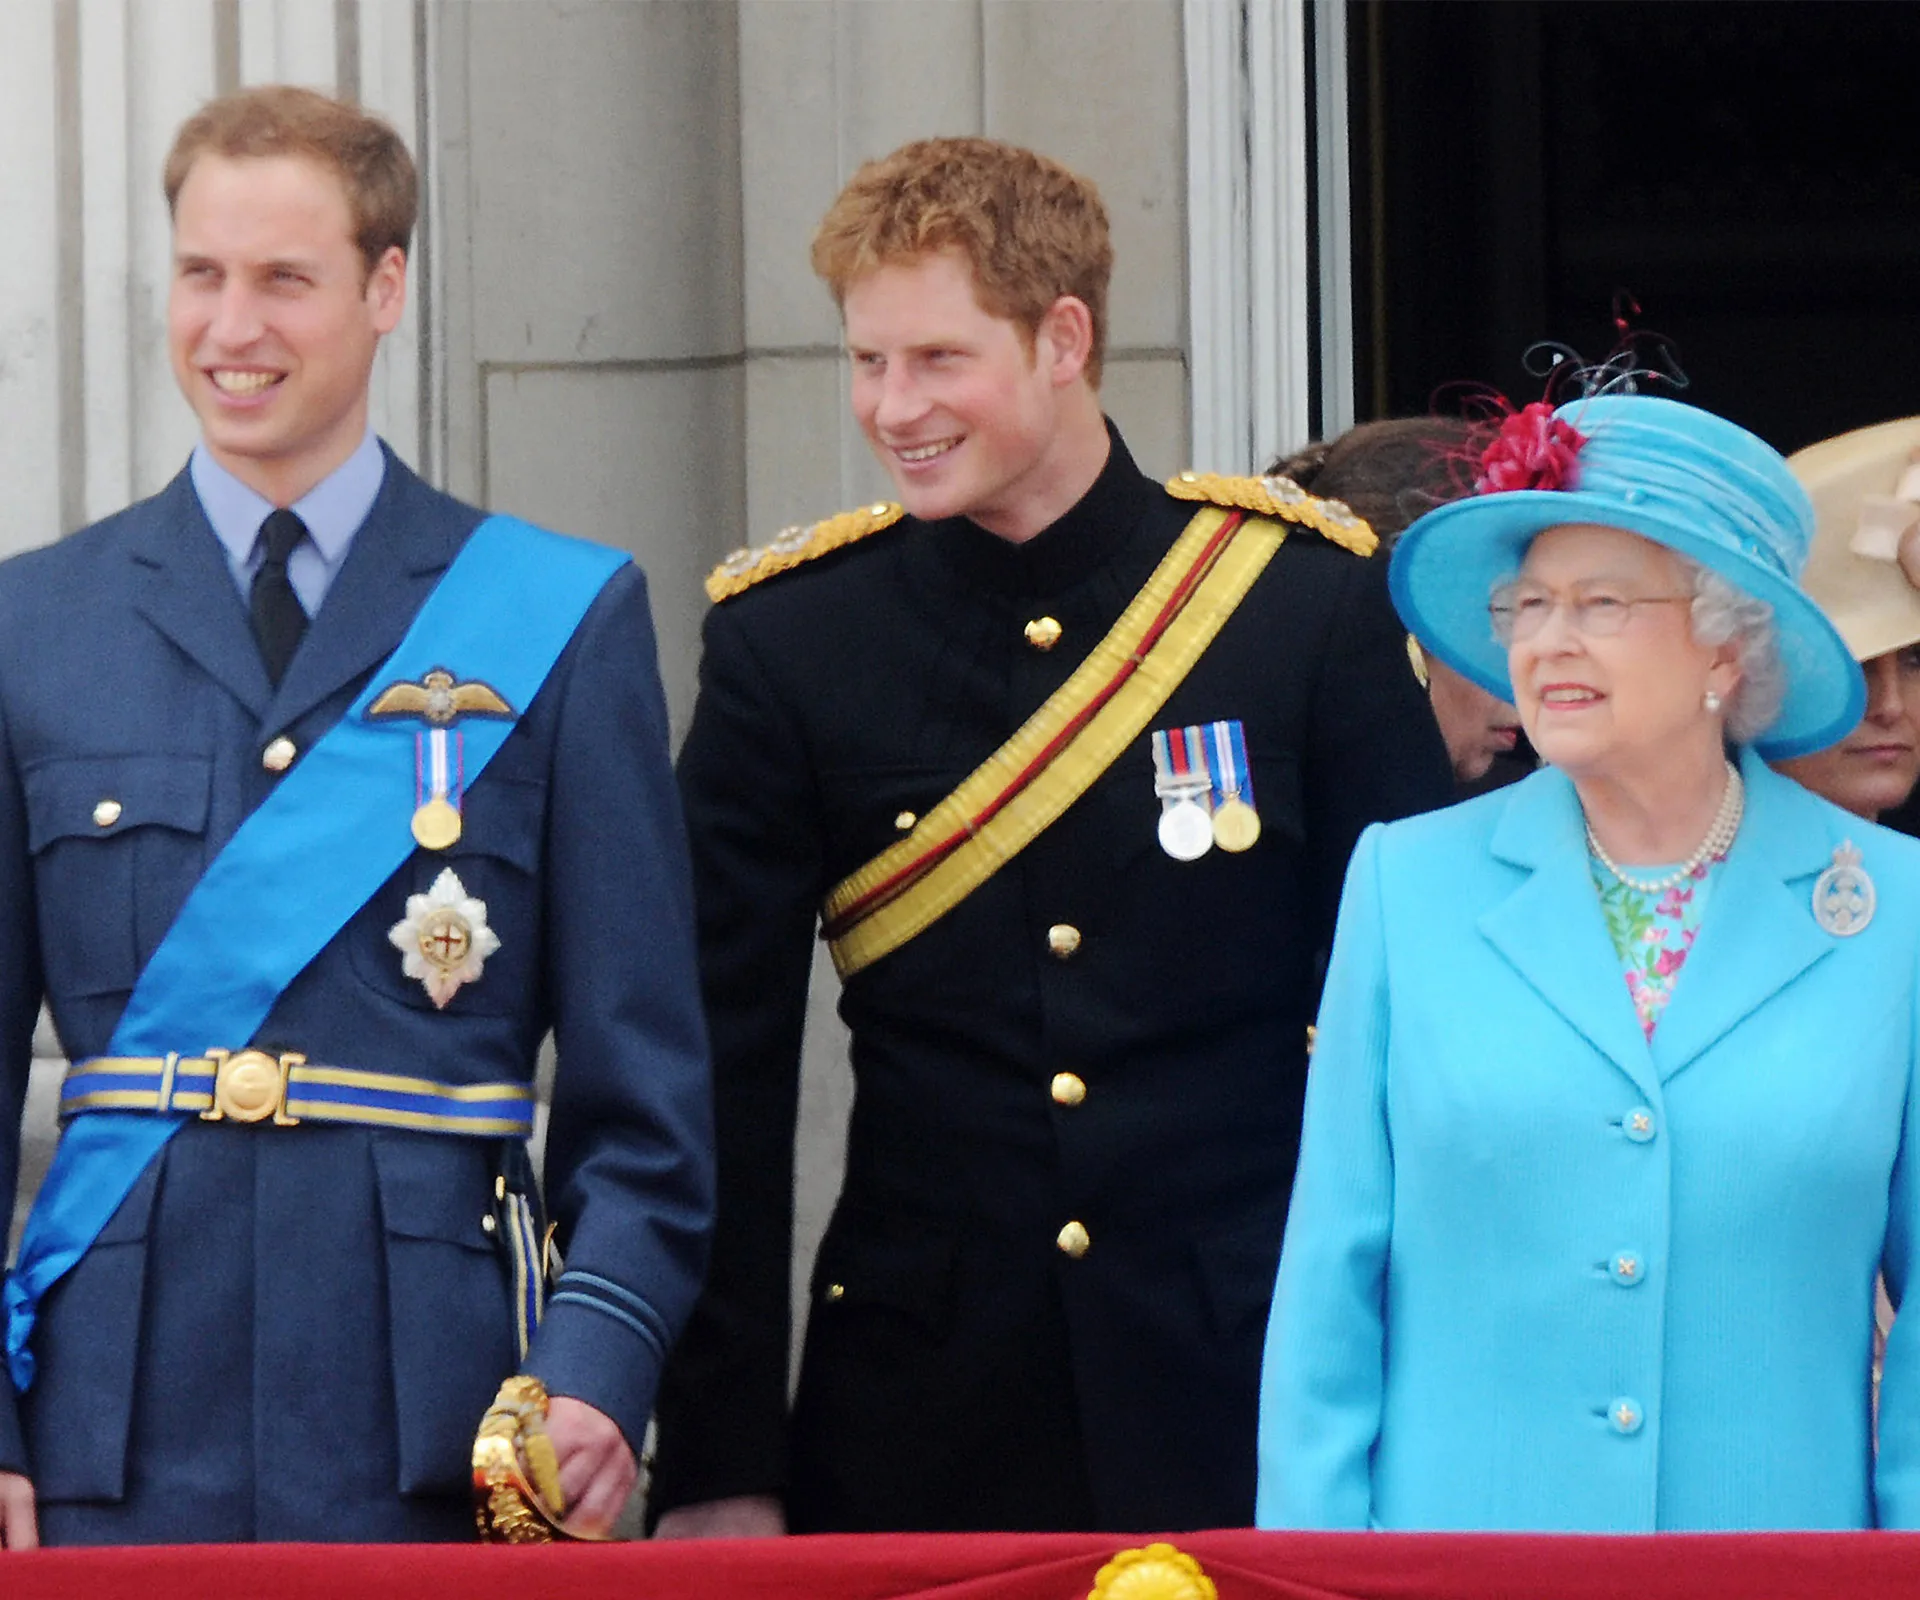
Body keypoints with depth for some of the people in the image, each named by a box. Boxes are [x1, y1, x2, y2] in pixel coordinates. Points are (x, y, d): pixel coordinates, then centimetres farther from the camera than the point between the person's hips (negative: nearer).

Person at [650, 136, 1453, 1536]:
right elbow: (728, 1075, 0)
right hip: (917, 1411, 1)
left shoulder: (1305, 593, -1)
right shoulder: (788, 640, 0)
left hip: (1243, 1387, 0)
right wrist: (717, 1464, -5)